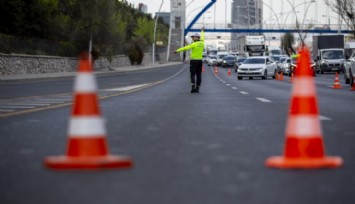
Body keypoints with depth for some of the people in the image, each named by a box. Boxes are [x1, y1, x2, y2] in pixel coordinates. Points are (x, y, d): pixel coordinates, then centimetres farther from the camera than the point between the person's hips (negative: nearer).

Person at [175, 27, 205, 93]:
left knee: (192, 75, -4)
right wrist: (202, 31, 46)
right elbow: (202, 37, 27)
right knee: (198, 75, 6)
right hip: (200, 60, 5)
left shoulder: (194, 44, -13)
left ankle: (193, 87, -18)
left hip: (193, 61, -5)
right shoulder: (202, 43, 6)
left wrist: (177, 50, -14)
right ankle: (197, 88, 5)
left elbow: (185, 48, -16)